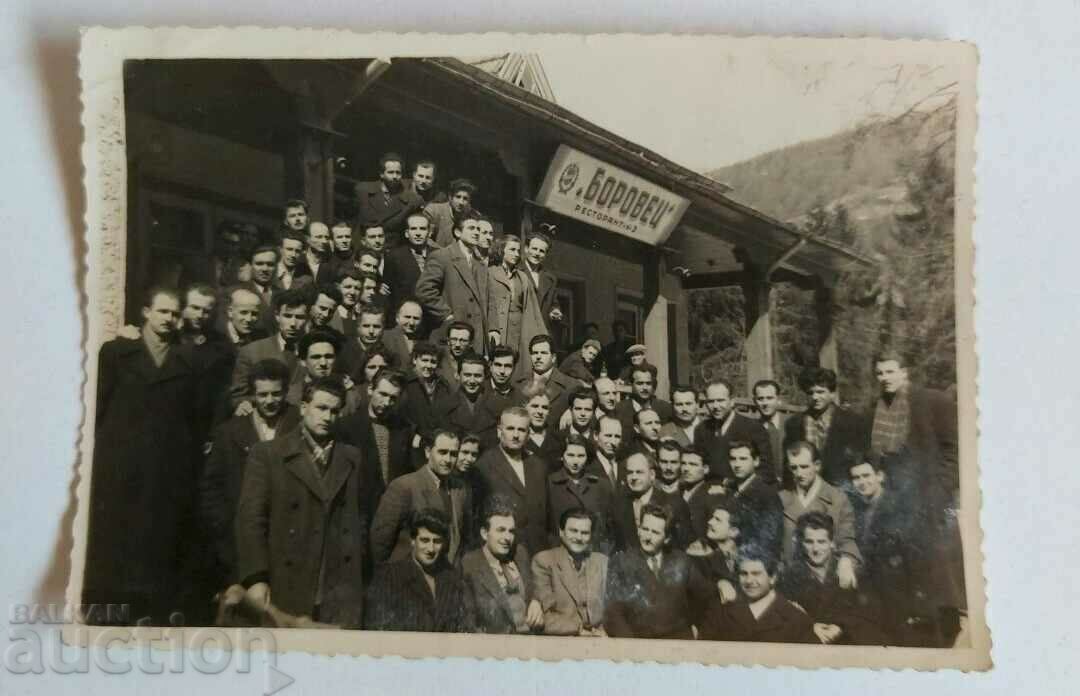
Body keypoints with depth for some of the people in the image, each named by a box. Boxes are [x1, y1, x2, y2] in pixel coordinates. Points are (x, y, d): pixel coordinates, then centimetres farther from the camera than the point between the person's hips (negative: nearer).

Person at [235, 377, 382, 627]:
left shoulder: (352, 458, 13)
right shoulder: (267, 453, 3)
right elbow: (251, 518, -4)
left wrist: (356, 562, 7)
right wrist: (255, 579, -11)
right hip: (286, 590, -2)